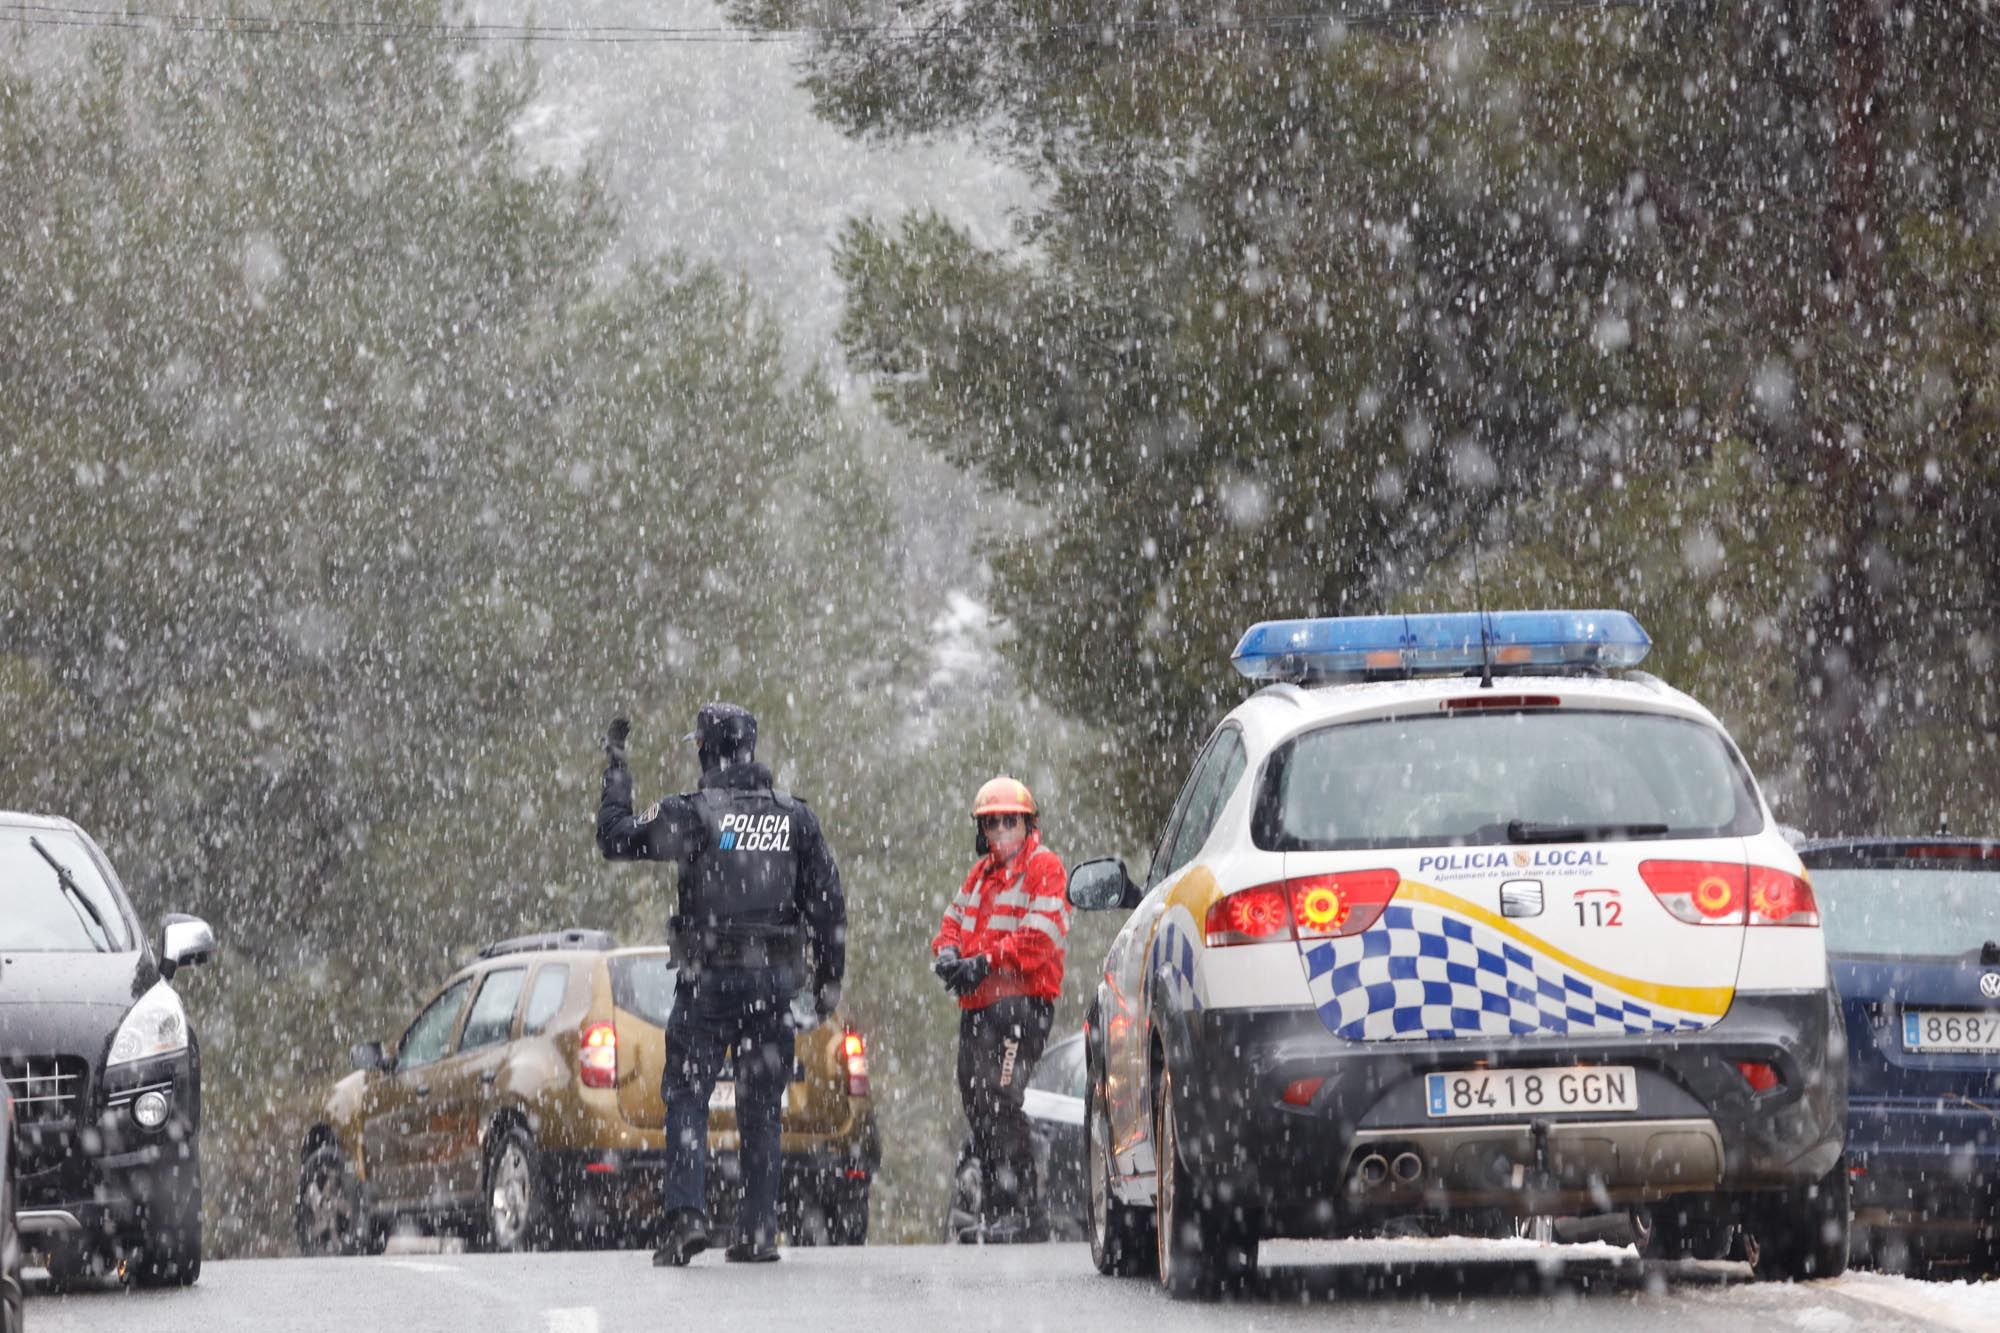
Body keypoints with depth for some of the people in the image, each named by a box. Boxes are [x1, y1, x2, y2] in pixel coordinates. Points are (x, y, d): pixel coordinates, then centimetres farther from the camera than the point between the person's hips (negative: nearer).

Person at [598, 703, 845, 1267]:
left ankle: (687, 1214, -15)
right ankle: (758, 1231, 8)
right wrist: (828, 979, 14)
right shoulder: (795, 818, 6)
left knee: (686, 1098, 1)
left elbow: (614, 837, 0)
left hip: (708, 980, -3)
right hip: (775, 980, 3)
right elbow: (828, 903, 7)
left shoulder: (691, 813, -7)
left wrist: (616, 770, 12)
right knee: (761, 1109, 10)